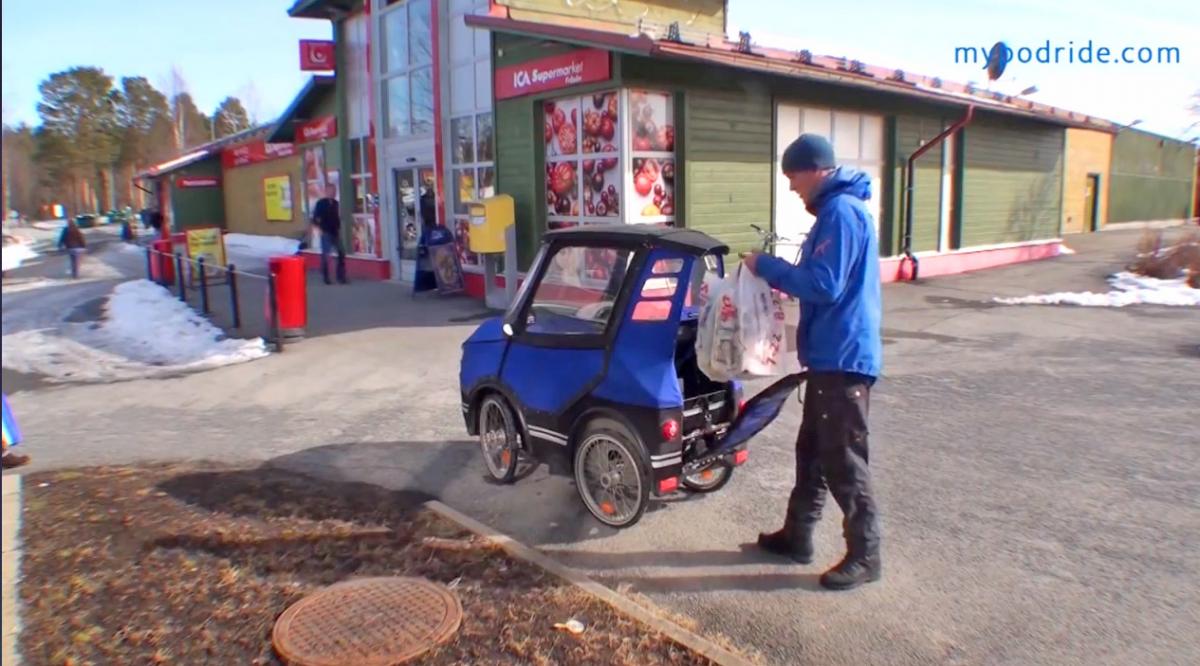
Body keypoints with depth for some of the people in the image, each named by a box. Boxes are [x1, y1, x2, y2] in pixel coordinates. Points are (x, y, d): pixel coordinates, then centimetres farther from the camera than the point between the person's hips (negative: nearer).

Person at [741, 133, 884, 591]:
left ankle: (865, 555, 12)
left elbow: (824, 286, -23)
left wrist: (767, 267, -14)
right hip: (830, 355, 11)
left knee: (844, 459, -1)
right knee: (812, 449, 17)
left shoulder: (842, 211, -17)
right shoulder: (834, 210, 15)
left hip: (844, 357, -11)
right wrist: (775, 271, 8)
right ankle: (796, 535, 30)